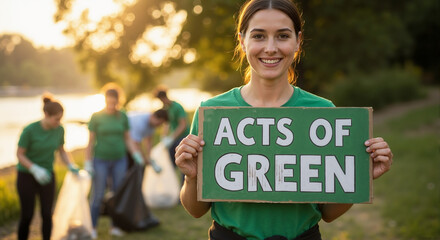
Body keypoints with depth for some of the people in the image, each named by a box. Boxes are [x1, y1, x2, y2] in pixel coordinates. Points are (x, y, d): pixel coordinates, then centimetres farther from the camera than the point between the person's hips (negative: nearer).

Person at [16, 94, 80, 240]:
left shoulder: (59, 130, -8)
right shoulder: (29, 130, -22)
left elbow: (61, 151, 6)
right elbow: (19, 154, -15)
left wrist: (71, 166, -11)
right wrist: (35, 169, -30)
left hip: (47, 177, 3)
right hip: (27, 176, -3)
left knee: (47, 214, 0)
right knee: (27, 215, 0)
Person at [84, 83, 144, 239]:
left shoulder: (122, 117, 2)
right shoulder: (96, 117, -6)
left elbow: (128, 139, 8)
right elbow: (90, 141, -5)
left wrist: (137, 155, -3)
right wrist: (87, 163, -8)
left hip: (119, 160, 3)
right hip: (100, 160, -3)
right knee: (98, 195, 0)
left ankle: (115, 226, 19)